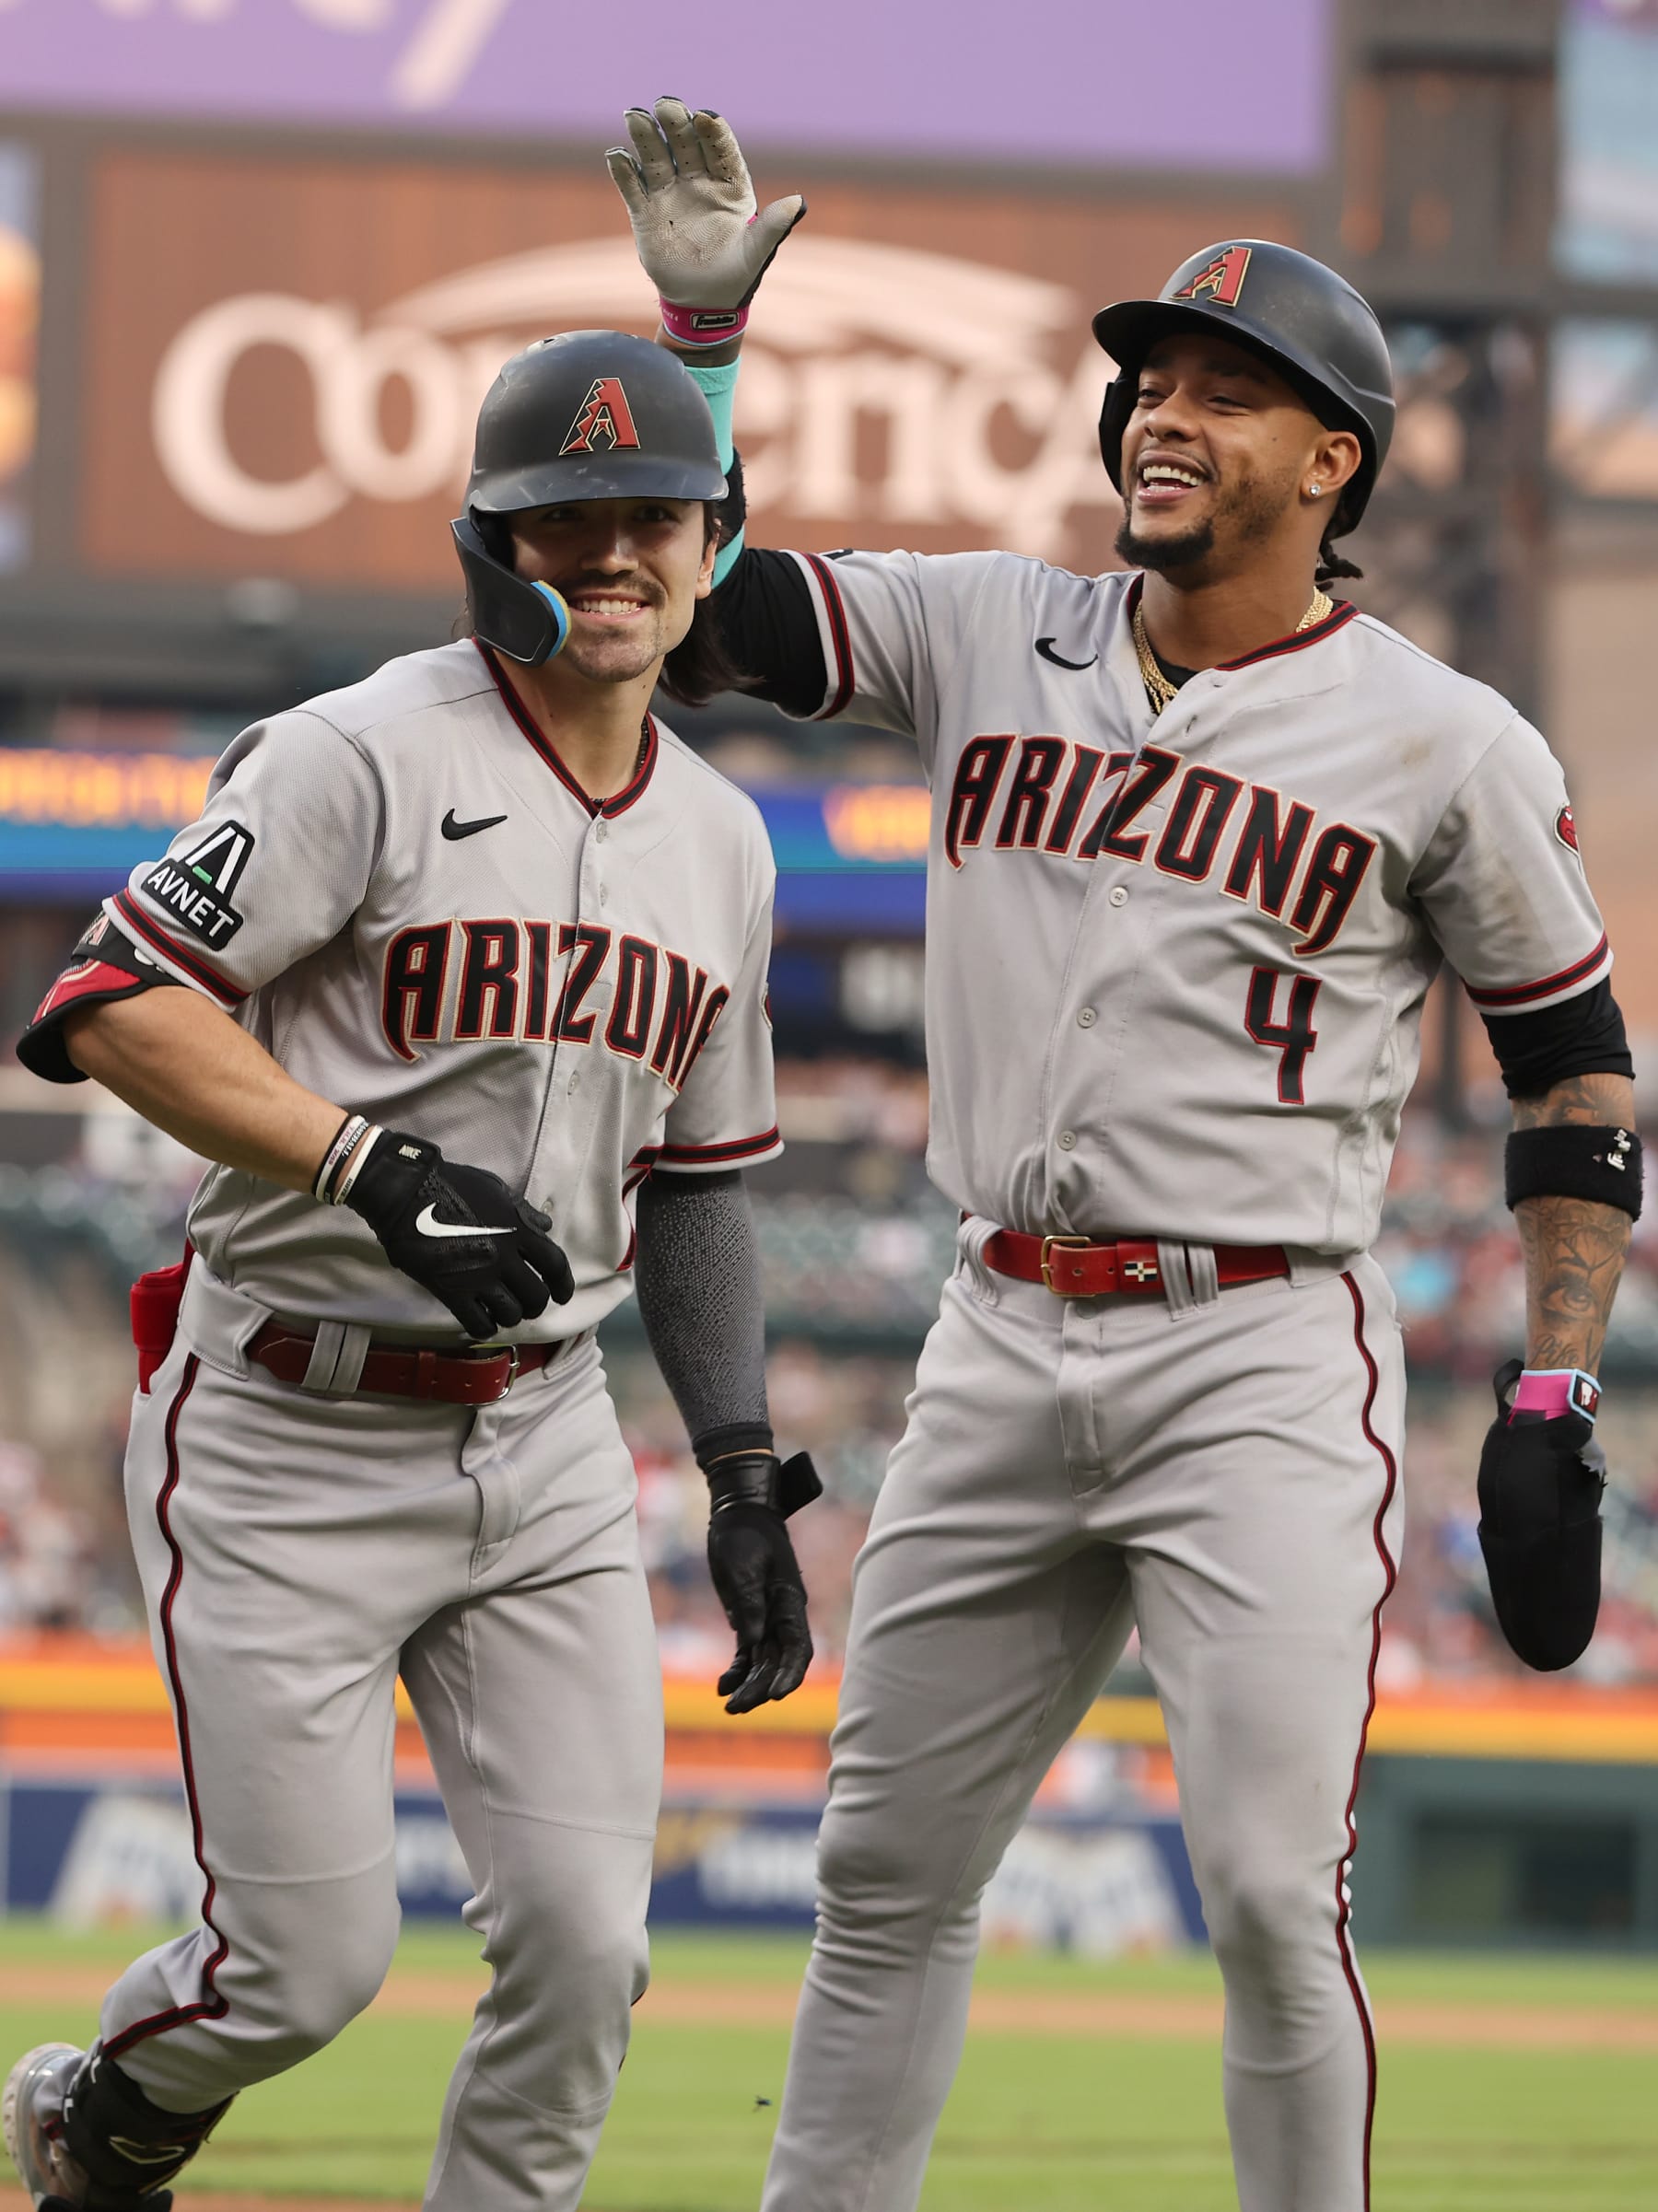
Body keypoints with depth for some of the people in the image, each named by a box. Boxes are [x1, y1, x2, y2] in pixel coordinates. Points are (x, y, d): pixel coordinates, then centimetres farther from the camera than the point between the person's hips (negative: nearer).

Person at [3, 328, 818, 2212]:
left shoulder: (720, 840, 10)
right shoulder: (367, 760, -12)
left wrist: (744, 1475, 11)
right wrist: (375, 1167, -29)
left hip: (544, 1441, 6)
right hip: (285, 1439, -6)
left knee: (582, 1944, -4)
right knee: (311, 1964, -3)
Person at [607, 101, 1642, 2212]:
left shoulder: (1445, 745, -3)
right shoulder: (986, 634, 8)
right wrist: (700, 316, -7)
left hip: (1262, 1361, -5)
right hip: (1002, 1345, 5)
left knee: (1270, 1893, -13)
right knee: (885, 1865, 10)